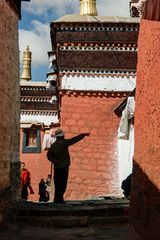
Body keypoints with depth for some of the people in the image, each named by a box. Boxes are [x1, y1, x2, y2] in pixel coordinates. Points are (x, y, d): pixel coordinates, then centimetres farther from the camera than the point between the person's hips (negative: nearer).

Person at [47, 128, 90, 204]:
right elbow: (74, 139, -6)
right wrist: (84, 134, 0)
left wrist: (53, 160, -5)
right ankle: (59, 199, -5)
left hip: (56, 167, 6)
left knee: (57, 183, 11)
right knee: (63, 183, -2)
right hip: (64, 166, -6)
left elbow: (49, 154, 4)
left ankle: (57, 199, 12)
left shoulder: (53, 145, 9)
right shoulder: (63, 142, -8)